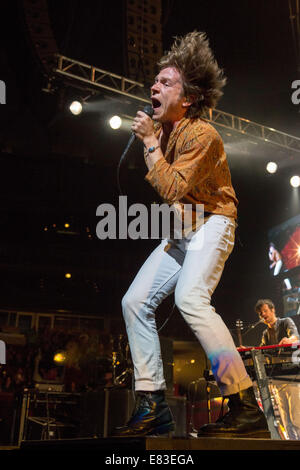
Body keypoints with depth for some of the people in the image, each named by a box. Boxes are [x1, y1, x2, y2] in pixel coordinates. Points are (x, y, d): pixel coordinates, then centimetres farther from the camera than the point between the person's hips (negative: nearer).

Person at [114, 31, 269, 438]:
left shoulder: (200, 134, -17)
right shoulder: (161, 127, 9)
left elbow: (172, 191, -27)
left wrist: (150, 142, -20)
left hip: (212, 222, -9)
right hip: (180, 230, 9)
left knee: (190, 297, -33)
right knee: (135, 301, -1)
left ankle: (246, 408, -28)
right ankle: (153, 407, 4)